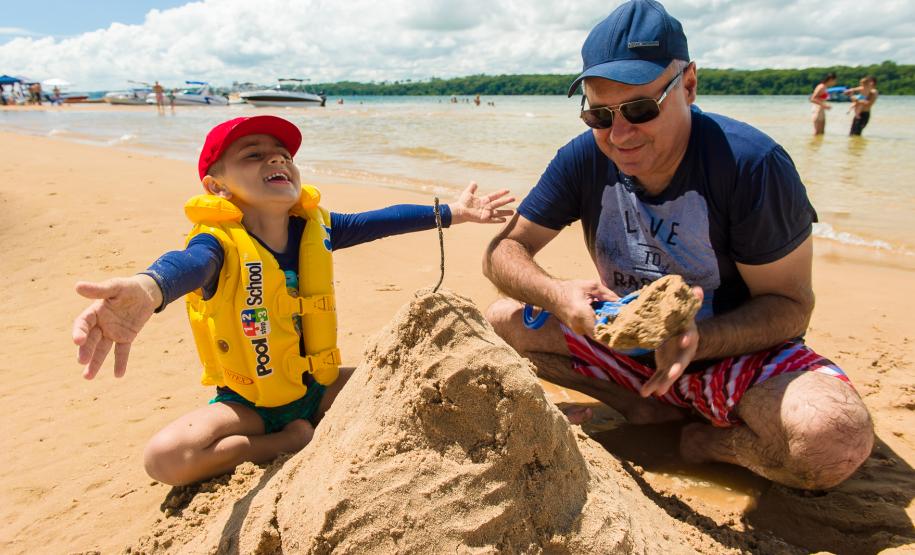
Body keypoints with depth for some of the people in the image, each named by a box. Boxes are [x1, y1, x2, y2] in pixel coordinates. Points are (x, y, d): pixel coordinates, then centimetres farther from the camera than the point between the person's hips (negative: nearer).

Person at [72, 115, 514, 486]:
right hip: (247, 402, -4)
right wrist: (147, 291, -72)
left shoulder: (314, 228, -5)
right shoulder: (222, 243, -23)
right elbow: (188, 263, -46)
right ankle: (296, 440, -11)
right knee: (163, 457, -26)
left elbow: (376, 222, 5)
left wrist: (452, 212, 8)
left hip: (316, 385, 4)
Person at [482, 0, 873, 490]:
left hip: (731, 347, -3)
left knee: (836, 438, -33)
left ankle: (707, 439, -1)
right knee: (499, 323, -12)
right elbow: (503, 252, -11)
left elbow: (789, 303, -17)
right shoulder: (583, 159, -12)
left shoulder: (752, 164, -23)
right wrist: (556, 294, -34)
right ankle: (644, 406, -3)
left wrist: (697, 341, -37)